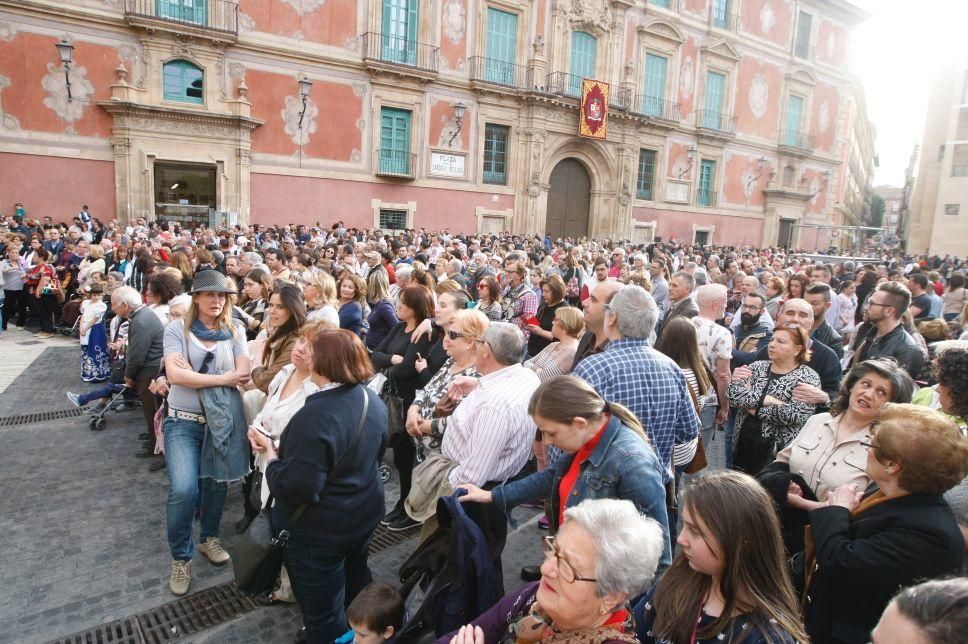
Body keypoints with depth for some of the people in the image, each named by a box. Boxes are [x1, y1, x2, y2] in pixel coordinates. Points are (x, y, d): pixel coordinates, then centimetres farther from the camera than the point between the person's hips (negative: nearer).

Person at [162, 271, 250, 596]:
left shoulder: (234, 332, 3)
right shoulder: (177, 329, -2)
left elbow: (243, 375, -7)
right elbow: (174, 374, -15)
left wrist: (194, 374, -15)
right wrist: (222, 378, -14)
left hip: (222, 420, 2)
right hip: (183, 421, -2)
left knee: (217, 482, 13)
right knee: (184, 488, -14)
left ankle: (210, 537, 41)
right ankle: (181, 557, 10)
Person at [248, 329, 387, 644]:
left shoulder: (317, 416, -31)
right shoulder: (372, 400, -4)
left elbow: (294, 488, -30)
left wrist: (270, 452, -12)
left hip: (319, 530, -8)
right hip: (364, 514, 9)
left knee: (323, 612, 14)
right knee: (356, 579, 31)